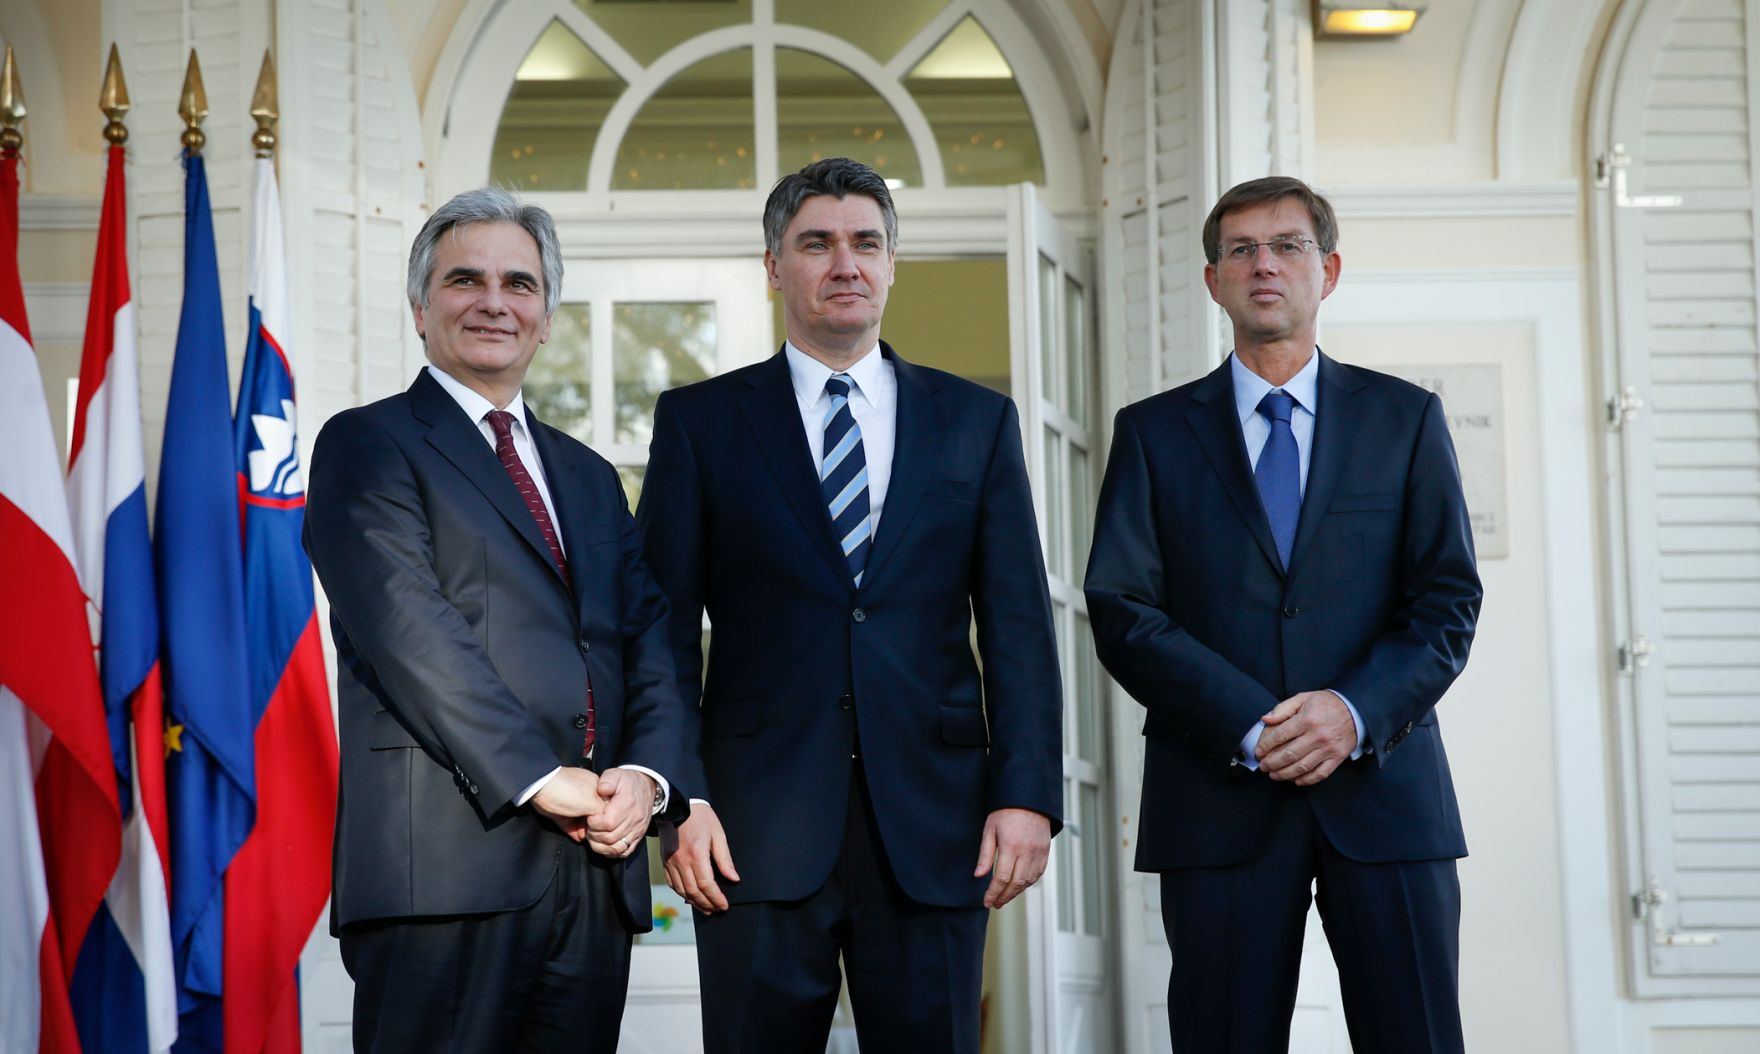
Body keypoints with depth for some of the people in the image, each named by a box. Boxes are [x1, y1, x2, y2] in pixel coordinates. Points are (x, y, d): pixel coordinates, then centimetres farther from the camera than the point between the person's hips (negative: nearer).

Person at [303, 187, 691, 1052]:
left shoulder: (589, 477, 23)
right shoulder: (367, 446, 3)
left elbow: (648, 641, 14)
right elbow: (411, 632, -10)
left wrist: (646, 773, -5)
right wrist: (541, 779, -15)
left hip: (597, 869, 6)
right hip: (446, 866, -6)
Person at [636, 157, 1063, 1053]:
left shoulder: (978, 422, 12)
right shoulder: (699, 422, 8)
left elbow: (1017, 625, 7)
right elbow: (666, 627, 3)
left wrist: (1027, 794, -3)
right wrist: (677, 799, -7)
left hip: (933, 826, 1)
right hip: (758, 829, -1)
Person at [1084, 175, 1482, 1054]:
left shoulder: (1406, 419, 12)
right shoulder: (1154, 432, 10)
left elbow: (1449, 599, 5)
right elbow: (1123, 611, 1)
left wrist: (1358, 710, -13)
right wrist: (1249, 728, -12)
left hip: (1383, 784, 0)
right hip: (1219, 796, 0)